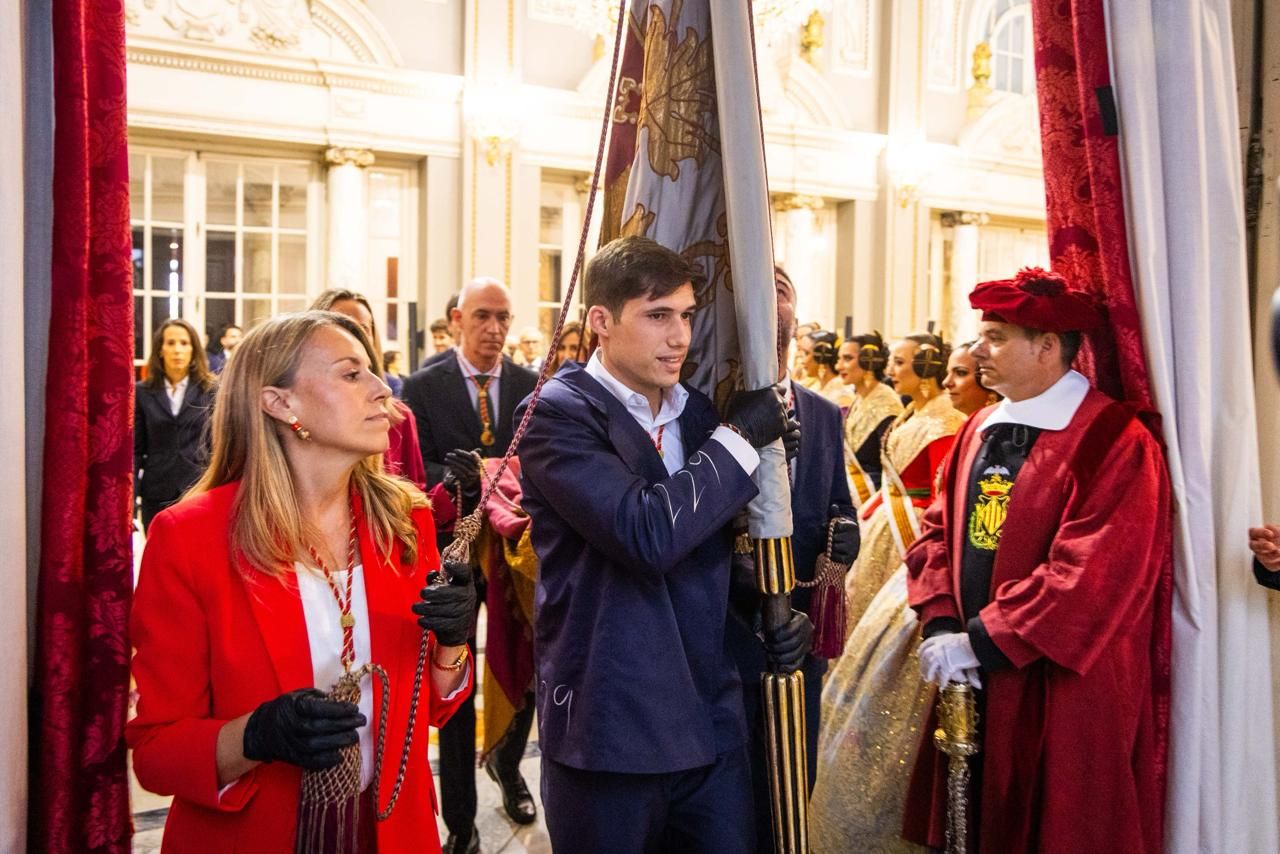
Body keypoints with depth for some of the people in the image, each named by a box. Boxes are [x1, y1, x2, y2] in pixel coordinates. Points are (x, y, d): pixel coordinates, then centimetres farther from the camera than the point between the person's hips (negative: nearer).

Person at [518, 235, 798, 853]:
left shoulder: (702, 413, 8)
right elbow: (647, 535, -26)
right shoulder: (557, 413, -13)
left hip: (711, 722, 6)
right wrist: (738, 438, -16)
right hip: (609, 727, -5)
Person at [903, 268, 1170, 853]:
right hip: (972, 677, 7)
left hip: (1063, 690, -6)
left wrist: (981, 641, -19)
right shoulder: (979, 430, 8)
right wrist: (940, 626, -8)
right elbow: (939, 530, 7)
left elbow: (1092, 574, -23)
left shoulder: (1115, 442, -15)